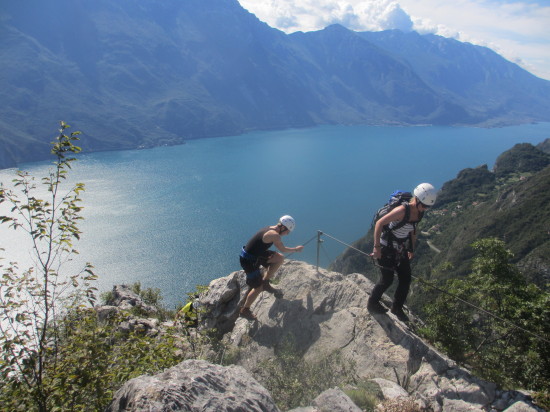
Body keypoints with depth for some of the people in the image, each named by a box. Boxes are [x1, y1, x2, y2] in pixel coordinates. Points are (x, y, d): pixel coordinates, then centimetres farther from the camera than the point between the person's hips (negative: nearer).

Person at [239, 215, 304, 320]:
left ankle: (265, 283, 18)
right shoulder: (274, 235, -24)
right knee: (258, 288, 4)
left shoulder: (270, 229, 4)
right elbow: (283, 250, -8)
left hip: (256, 254, 9)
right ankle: (244, 310, 23)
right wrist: (296, 249, 8)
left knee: (280, 258, 7)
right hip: (249, 260, -9)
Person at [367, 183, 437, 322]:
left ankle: (397, 307, 31)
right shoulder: (403, 210, -28)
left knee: (406, 279, 10)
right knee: (387, 280, 1)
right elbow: (379, 223, -29)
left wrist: (411, 249, 18)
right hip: (387, 248, -8)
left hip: (400, 249, 8)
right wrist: (377, 247, -30)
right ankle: (372, 304, 26)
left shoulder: (419, 212, -3)